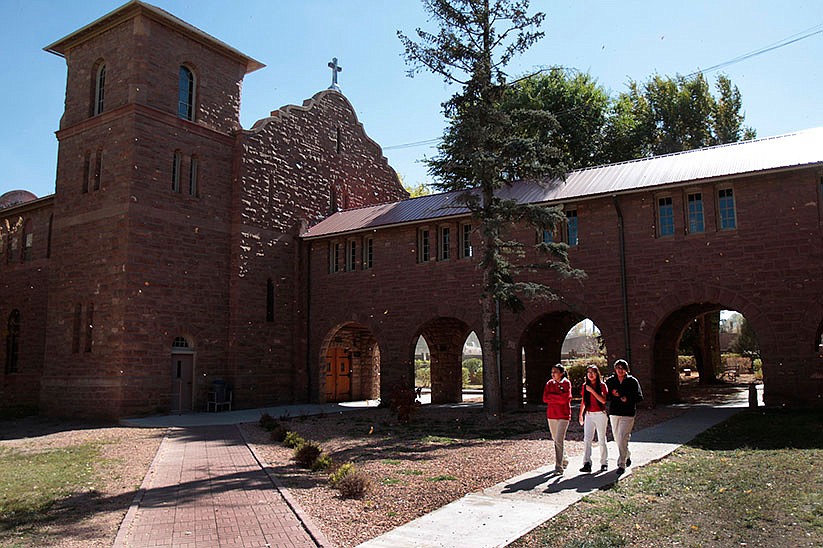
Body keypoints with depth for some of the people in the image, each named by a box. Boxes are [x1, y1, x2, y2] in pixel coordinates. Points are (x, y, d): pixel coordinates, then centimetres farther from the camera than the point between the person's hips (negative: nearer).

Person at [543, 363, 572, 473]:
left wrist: (552, 395, -9)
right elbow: (545, 398, -3)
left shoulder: (566, 383, -6)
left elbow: (564, 399, -17)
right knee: (556, 439, 14)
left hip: (563, 415, -5)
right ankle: (564, 460, 34)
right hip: (551, 415, 5)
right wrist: (558, 397, -11)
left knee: (559, 440, -12)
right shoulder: (549, 383, 8)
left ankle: (559, 466, -9)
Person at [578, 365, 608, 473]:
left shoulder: (602, 385, -4)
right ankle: (587, 464, -15)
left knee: (601, 440, 6)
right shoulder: (585, 386, 8)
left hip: (600, 414, -3)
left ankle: (604, 463, 19)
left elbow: (603, 400, -16)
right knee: (587, 439, -10)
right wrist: (581, 415, 16)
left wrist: (592, 390, -20)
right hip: (589, 415, 3)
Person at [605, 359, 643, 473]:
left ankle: (622, 464, -8)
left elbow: (639, 397, 0)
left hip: (628, 414, -4)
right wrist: (612, 394, -11)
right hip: (614, 413, 4)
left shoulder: (632, 381, 0)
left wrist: (628, 399, -17)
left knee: (622, 438, -13)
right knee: (617, 438, 12)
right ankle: (627, 456, 38)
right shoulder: (610, 381, 7)